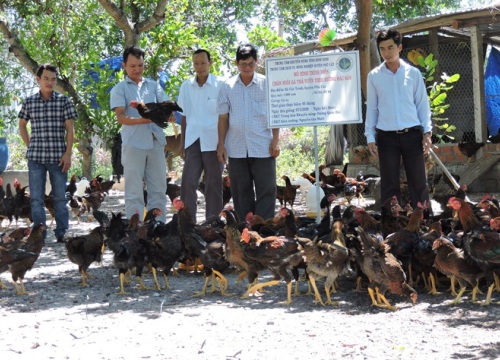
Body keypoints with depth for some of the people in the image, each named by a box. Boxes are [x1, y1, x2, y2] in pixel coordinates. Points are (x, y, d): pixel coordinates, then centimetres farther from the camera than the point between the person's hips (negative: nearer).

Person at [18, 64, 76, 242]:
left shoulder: (64, 101, 0)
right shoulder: (29, 102, 5)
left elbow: (70, 129, -1)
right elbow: (22, 125, 20)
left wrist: (68, 153, -8)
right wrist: (30, 145, 10)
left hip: (58, 157, -1)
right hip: (35, 157, 2)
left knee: (60, 198, 5)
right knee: (36, 199, 3)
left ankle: (61, 234, 12)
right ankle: (39, 236, 9)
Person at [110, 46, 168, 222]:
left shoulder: (153, 85, 17)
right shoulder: (120, 89, 6)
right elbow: (121, 117, -8)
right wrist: (143, 120, -24)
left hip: (156, 142, 4)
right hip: (133, 144, -4)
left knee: (159, 190, 5)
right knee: (134, 193, -2)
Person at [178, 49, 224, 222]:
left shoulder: (219, 86, -2)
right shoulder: (186, 86, 9)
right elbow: (185, 116, 14)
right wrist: (182, 142, 11)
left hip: (213, 142, -3)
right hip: (192, 141, 3)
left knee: (213, 184, 3)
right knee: (188, 183, -3)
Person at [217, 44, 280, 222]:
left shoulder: (266, 84, 2)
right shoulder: (228, 87, 6)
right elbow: (223, 117, 8)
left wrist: (275, 140, -4)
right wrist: (221, 144, 3)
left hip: (263, 147, -2)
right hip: (236, 149, 2)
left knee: (266, 190, -2)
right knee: (241, 192, 7)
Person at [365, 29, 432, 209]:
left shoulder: (413, 73, 3)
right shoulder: (374, 76, 4)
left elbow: (422, 104, 5)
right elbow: (371, 107, 6)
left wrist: (427, 131, -3)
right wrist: (370, 136, 1)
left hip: (412, 134, 0)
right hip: (386, 136, 0)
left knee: (418, 182, 3)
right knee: (389, 184, 4)